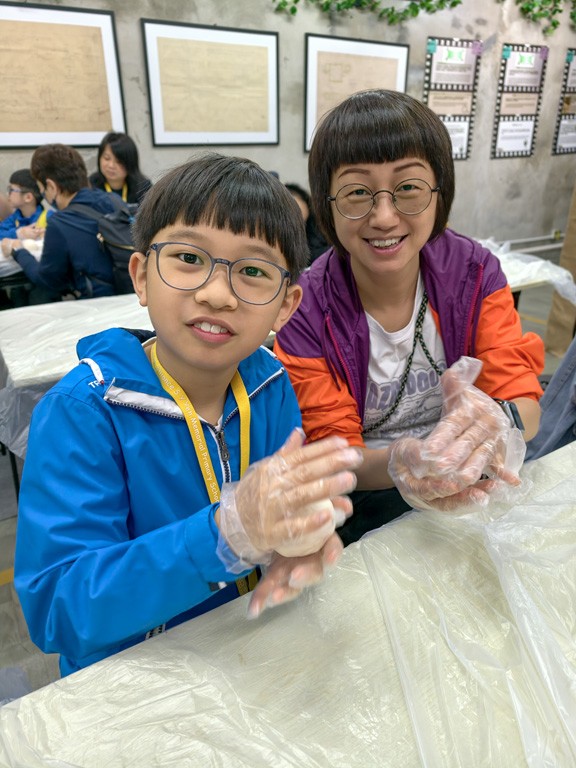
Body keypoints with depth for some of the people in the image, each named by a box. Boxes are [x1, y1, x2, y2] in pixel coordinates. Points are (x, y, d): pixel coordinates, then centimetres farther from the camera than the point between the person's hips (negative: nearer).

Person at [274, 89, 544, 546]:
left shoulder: (475, 273, -9)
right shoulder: (305, 312, -17)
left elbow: (525, 405, -11)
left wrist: (496, 424, -36)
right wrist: (398, 465, -37)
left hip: (477, 490, 3)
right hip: (363, 501, -2)